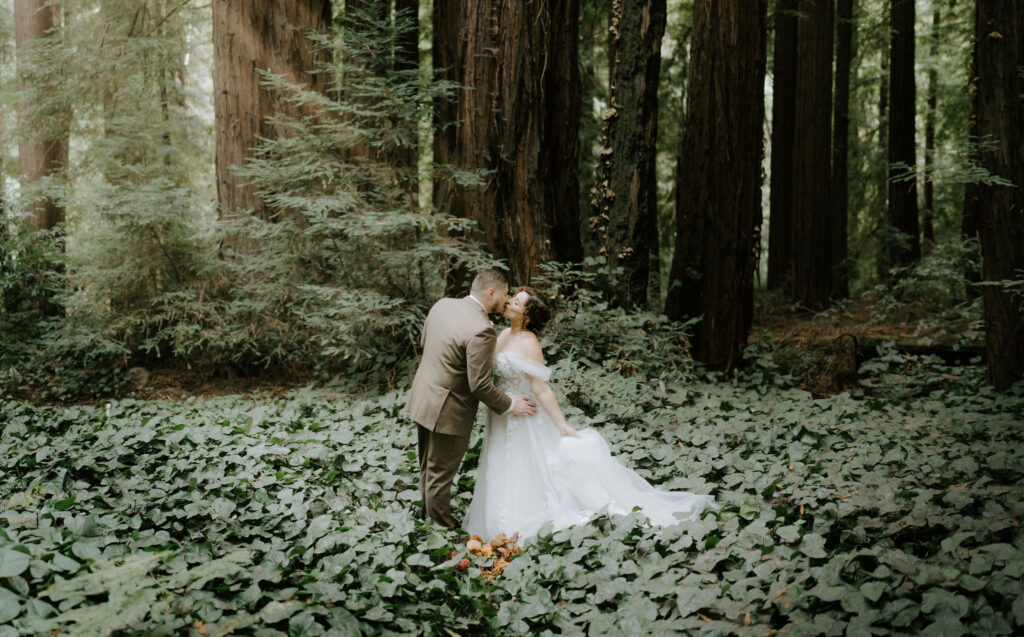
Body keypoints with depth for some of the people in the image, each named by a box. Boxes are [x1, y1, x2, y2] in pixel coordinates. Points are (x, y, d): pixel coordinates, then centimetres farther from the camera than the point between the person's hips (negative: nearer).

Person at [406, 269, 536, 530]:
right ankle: (441, 526, 29)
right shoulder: (481, 330, -26)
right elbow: (480, 385, -23)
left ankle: (428, 510, 45)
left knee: (428, 467, 26)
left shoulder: (442, 305, -2)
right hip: (447, 412, -9)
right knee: (441, 474, 11)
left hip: (422, 399, 9)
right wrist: (510, 406, -9)